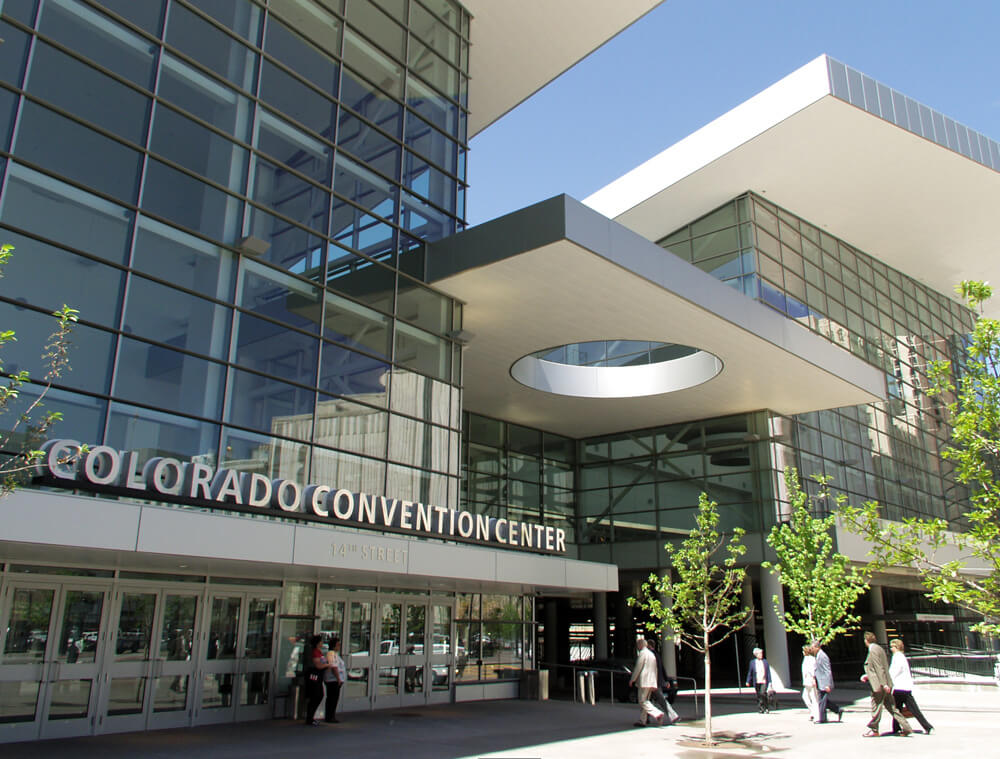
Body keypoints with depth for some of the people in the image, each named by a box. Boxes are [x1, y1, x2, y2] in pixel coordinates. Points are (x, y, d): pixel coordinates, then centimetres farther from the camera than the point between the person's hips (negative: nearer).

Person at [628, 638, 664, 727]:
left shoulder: (642, 653, -8)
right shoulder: (652, 654, 19)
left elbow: (638, 667, -12)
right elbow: (655, 669, 19)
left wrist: (632, 679, -4)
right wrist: (654, 684, 19)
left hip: (644, 681, -9)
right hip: (651, 682, 9)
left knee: (643, 701, -8)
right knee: (644, 701, 12)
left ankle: (657, 714, -22)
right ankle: (642, 721, 11)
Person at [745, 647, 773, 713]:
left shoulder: (765, 661, 3)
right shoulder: (752, 662, 3)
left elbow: (768, 672, 5)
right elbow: (750, 672, 7)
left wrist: (770, 682, 1)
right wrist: (748, 681, 5)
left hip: (764, 682, -2)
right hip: (756, 682, 2)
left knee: (763, 694, -17)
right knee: (758, 696, 5)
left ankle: (766, 708, -1)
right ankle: (761, 709, 18)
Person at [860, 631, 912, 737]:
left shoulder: (873, 650, -15)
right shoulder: (879, 648, 14)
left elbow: (879, 668, -21)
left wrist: (884, 684, -22)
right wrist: (867, 676, 23)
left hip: (879, 685, -9)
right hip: (885, 684, 9)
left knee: (876, 708, 2)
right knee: (891, 707, 11)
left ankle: (874, 730, 12)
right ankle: (905, 728, 9)